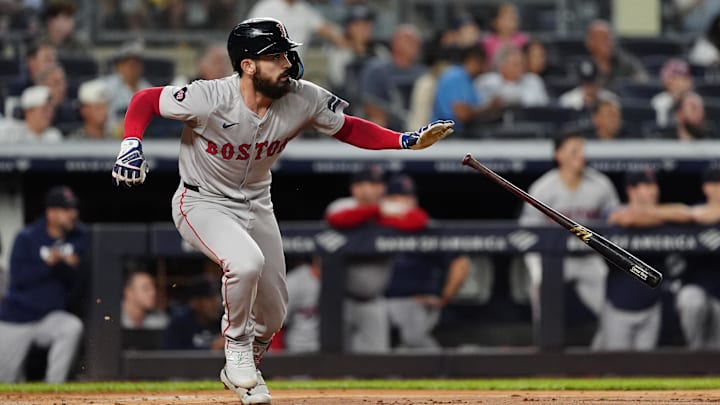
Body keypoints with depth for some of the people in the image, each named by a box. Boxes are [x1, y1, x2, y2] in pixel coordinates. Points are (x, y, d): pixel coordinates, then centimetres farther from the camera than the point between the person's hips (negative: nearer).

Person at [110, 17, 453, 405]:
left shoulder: (304, 100, -18)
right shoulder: (209, 99, -30)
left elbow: (348, 129, -3)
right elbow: (144, 100, -18)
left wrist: (409, 140, -15)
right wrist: (131, 145, -34)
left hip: (255, 205, 5)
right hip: (202, 203, -5)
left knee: (273, 310, 8)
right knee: (247, 261, -33)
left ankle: (242, 372, 39)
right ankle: (237, 348, -7)